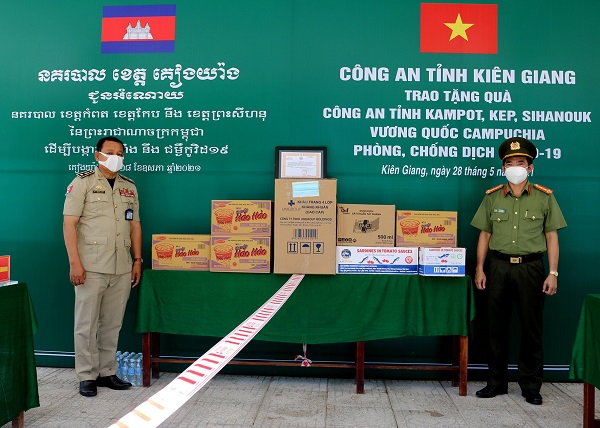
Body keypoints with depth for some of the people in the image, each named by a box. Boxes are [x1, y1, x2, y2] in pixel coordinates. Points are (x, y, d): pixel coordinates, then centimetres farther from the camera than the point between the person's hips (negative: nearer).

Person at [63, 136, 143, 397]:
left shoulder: (129, 187, 15)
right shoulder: (82, 183, 0)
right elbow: (69, 224, -6)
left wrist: (138, 260, 10)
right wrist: (75, 262, -14)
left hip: (122, 268, 5)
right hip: (91, 267, -4)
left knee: (112, 324, 10)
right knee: (87, 324, 1)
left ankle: (107, 372, 20)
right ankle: (86, 376, 12)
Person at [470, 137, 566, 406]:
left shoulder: (544, 197, 3)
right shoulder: (492, 197, 7)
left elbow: (552, 237, 3)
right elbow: (485, 234, 8)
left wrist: (553, 273, -4)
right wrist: (480, 268, 2)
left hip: (530, 267, -1)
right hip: (499, 267, 2)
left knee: (531, 328, 5)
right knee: (497, 326, 8)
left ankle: (531, 386, 18)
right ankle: (497, 382, 20)